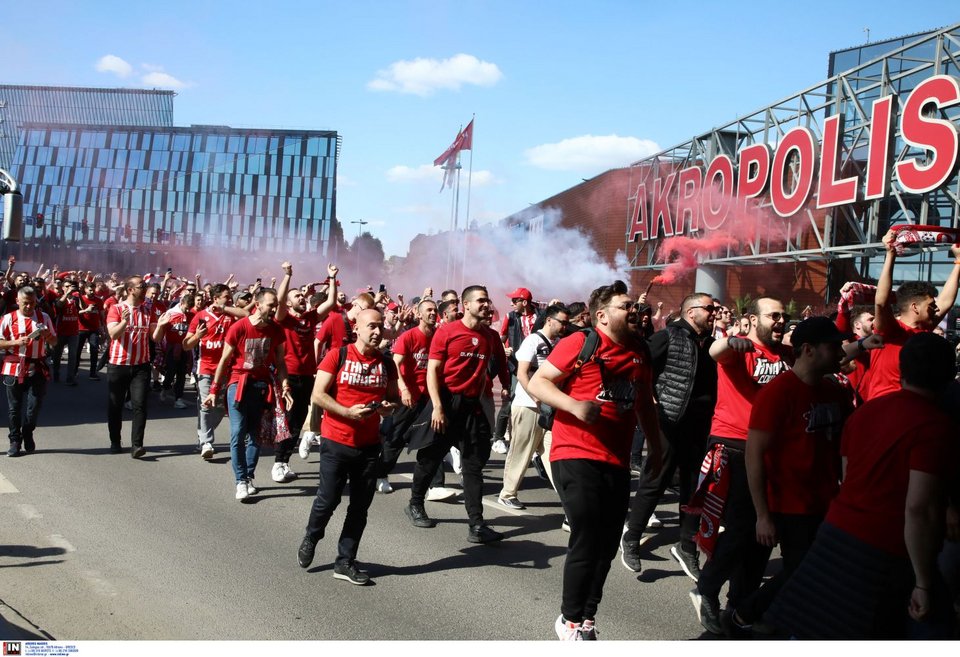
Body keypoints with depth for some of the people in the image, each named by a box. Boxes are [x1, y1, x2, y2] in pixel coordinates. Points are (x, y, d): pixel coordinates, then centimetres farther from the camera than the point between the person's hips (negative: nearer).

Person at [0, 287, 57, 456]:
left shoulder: (44, 317, 6)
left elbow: (54, 342, 11)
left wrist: (48, 336, -11)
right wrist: (17, 342, -17)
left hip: (36, 369, 1)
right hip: (14, 369, -1)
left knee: (34, 405, 0)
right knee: (14, 406, 6)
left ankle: (28, 435, 23)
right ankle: (15, 441, 17)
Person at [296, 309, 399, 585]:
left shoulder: (386, 364, 6)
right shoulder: (337, 356, -7)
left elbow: (394, 397, 15)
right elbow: (318, 395, -11)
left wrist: (389, 406, -8)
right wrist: (348, 412, -21)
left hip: (369, 445, 4)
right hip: (336, 442, -4)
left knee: (360, 506, 7)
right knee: (328, 499, 2)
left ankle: (345, 561, 20)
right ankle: (310, 540, 32)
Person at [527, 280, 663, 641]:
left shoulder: (640, 351, 11)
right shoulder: (580, 343, -9)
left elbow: (645, 403, 25)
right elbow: (537, 383, -12)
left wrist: (656, 446, 23)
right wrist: (575, 405, -26)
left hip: (617, 461, 6)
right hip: (576, 456, -6)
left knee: (606, 546, 10)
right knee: (586, 542, -7)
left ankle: (586, 619, 26)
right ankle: (571, 620, 14)